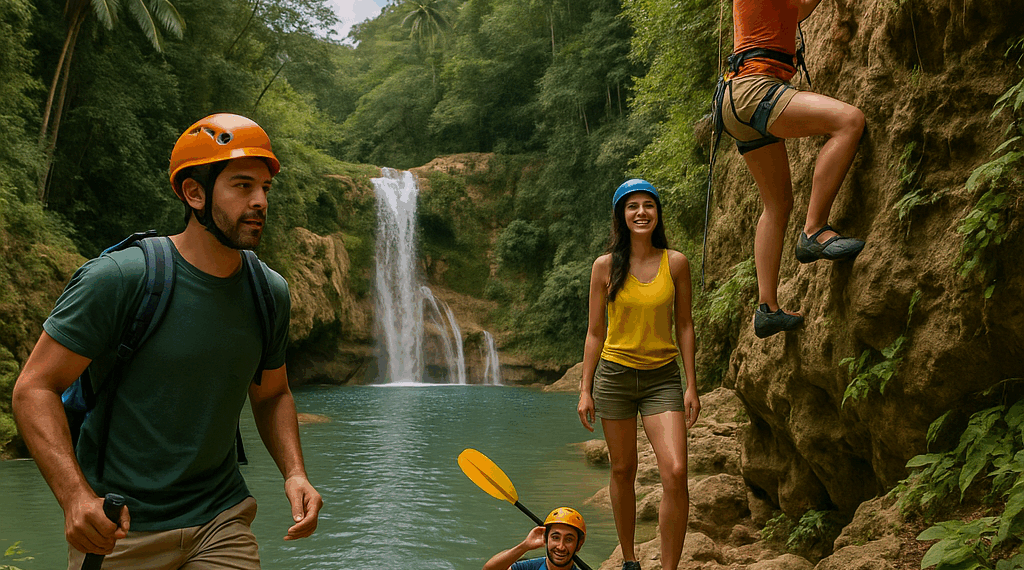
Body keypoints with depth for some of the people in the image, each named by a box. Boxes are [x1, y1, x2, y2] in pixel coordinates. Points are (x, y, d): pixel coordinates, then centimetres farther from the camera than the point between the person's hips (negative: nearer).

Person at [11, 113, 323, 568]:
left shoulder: (271, 292, 1)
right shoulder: (116, 278, -15)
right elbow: (33, 389, -13)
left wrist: (294, 472, -3)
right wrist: (75, 494, -27)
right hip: (119, 530, -3)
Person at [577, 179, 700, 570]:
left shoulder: (675, 263, 0)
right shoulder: (606, 266, -1)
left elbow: (684, 326, 4)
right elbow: (595, 331, 3)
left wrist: (691, 386, 0)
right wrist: (585, 390, 1)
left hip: (662, 377, 0)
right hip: (615, 375, 0)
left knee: (675, 472, -14)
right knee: (623, 471, 9)